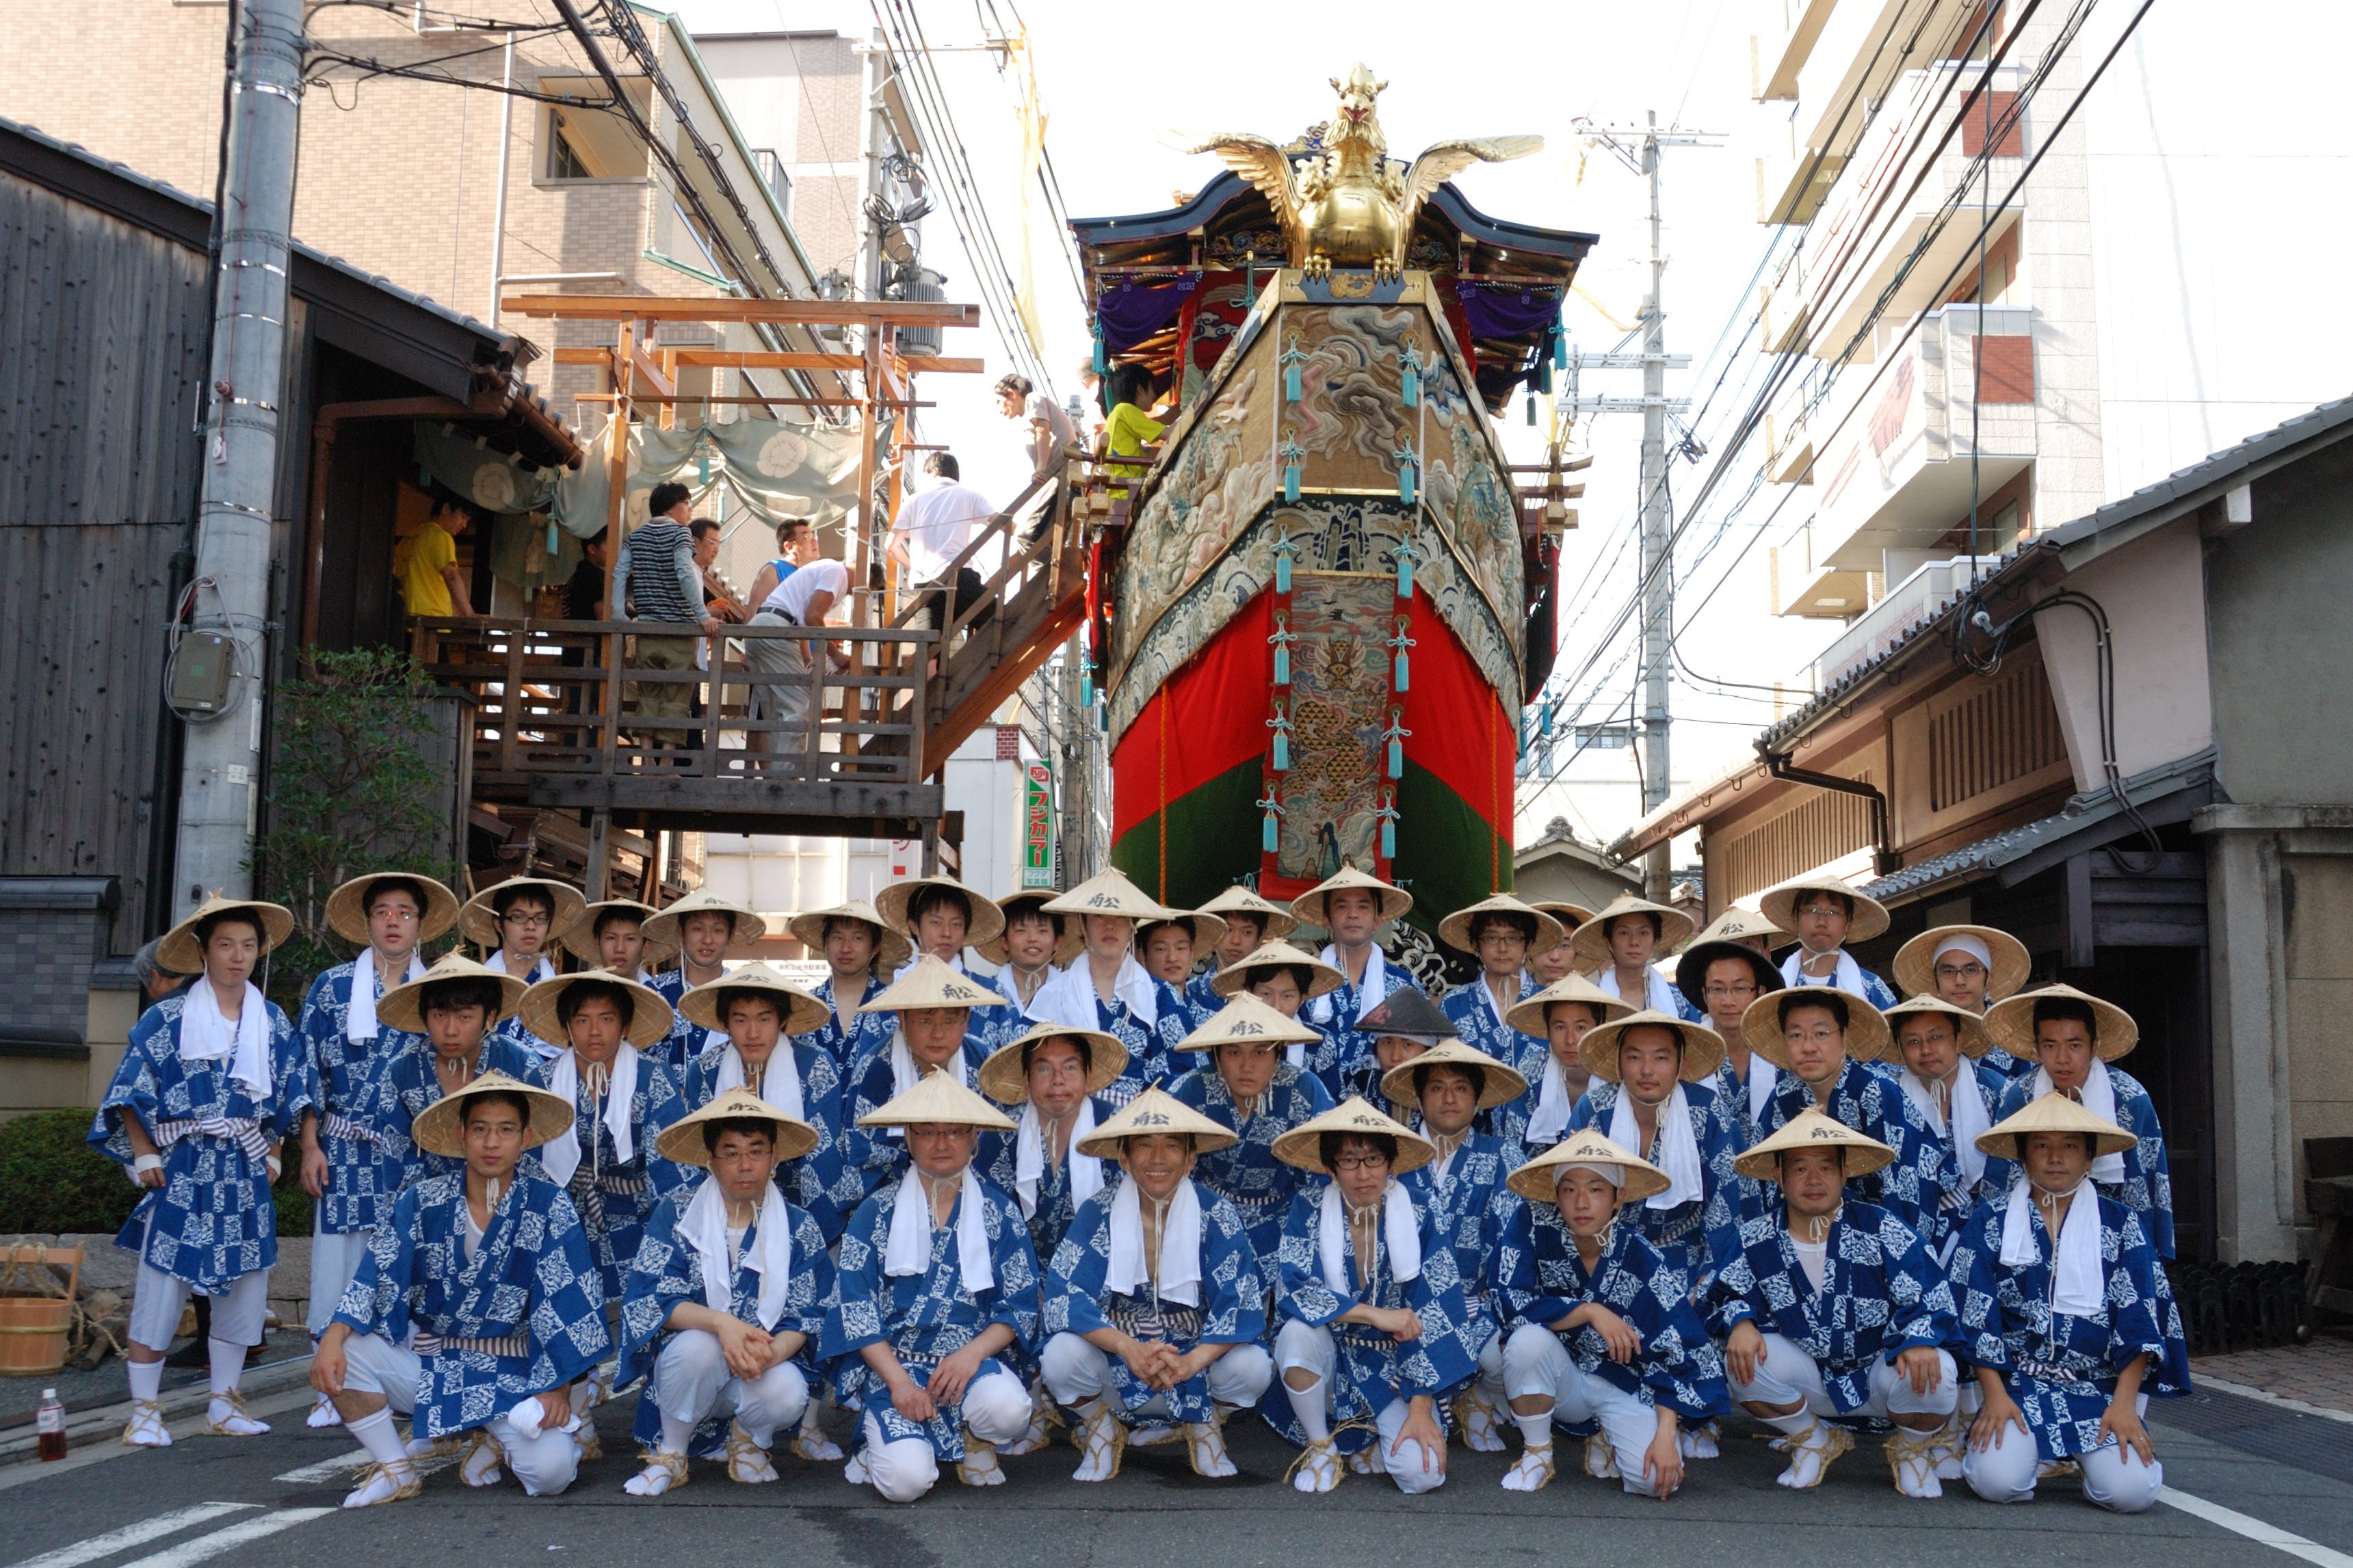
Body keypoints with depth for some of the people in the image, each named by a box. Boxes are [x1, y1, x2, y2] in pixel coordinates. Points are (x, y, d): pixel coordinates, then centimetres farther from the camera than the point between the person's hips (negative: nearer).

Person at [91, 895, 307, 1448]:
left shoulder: (273, 1022, 9)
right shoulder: (167, 1019, -3)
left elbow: (285, 1099, 15)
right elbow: (131, 1092, -1)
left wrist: (272, 1155, 9)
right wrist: (145, 1156, -7)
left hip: (246, 1173, 4)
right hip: (183, 1168, -4)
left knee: (243, 1285, 6)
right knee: (161, 1284, -6)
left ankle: (223, 1404, 17)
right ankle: (144, 1409, 4)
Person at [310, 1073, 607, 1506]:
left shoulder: (549, 1208, -9)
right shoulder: (423, 1202, -3)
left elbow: (567, 1302, -8)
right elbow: (376, 1277, -6)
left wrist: (558, 1390, -12)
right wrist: (332, 1340, -23)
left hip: (512, 1376, -2)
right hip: (428, 1363, 2)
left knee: (552, 1471, -26)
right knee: (345, 1352, -22)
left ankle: (497, 1441, 12)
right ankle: (395, 1470, -1)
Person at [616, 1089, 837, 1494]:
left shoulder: (800, 1228, 0)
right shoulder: (676, 1214, -3)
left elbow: (806, 1317, -5)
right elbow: (650, 1300, -13)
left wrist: (772, 1352, -28)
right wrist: (720, 1323, -30)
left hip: (766, 1366, 1)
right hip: (685, 1361, 0)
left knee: (787, 1395, -33)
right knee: (698, 1344, -35)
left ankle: (748, 1438, 6)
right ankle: (669, 1455, -8)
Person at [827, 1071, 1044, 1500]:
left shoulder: (999, 1210, 7)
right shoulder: (877, 1211, 4)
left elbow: (1022, 1305, 4)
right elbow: (856, 1307, -2)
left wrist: (972, 1353, -14)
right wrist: (898, 1380, -14)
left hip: (971, 1361, 1)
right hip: (891, 1364, -1)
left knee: (1008, 1408, -33)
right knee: (906, 1480, -26)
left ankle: (975, 1442, 3)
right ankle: (885, 1445, 11)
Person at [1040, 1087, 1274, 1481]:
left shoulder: (1218, 1217, -9)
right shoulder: (1097, 1214, -10)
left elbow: (1241, 1305, -16)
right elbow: (1065, 1298, -18)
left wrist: (1193, 1361, -35)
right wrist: (1130, 1348, -35)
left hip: (1197, 1361, 0)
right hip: (1115, 1369, 0)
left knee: (1252, 1366, -28)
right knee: (1061, 1356, -30)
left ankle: (1205, 1429, 7)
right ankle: (1100, 1430, 4)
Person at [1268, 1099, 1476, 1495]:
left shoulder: (1419, 1221, -9)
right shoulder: (1309, 1210, -9)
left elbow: (1433, 1322, -10)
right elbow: (1292, 1289, -23)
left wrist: (1421, 1409, -17)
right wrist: (1378, 1315, -27)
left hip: (1393, 1372, 0)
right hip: (1330, 1356, 0)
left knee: (1422, 1474, -24)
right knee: (1298, 1331, -34)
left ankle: (1369, 1441, 13)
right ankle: (1321, 1447, -7)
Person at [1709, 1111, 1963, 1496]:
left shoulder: (1881, 1230, -12)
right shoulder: (1757, 1237, -6)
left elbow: (1929, 1298, -15)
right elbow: (1727, 1293, 1)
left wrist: (1919, 1341, -37)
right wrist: (1739, 1323, -23)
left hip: (1879, 1374, -2)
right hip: (1810, 1383, 2)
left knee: (1932, 1373, -34)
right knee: (1743, 1361, -27)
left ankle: (1911, 1449, 5)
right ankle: (1814, 1442, 7)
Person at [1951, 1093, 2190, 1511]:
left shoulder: (2120, 1223, 7)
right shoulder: (1991, 1222, 5)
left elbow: (2140, 1319, 0)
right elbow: (1976, 1316, 1)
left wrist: (2124, 1403, -9)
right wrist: (1994, 1395, -9)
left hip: (2100, 1387, 1)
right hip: (2018, 1384, 0)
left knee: (2130, 1490, -23)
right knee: (1997, 1481, -25)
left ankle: (2086, 1453, 11)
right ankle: (2023, 1445, 10)